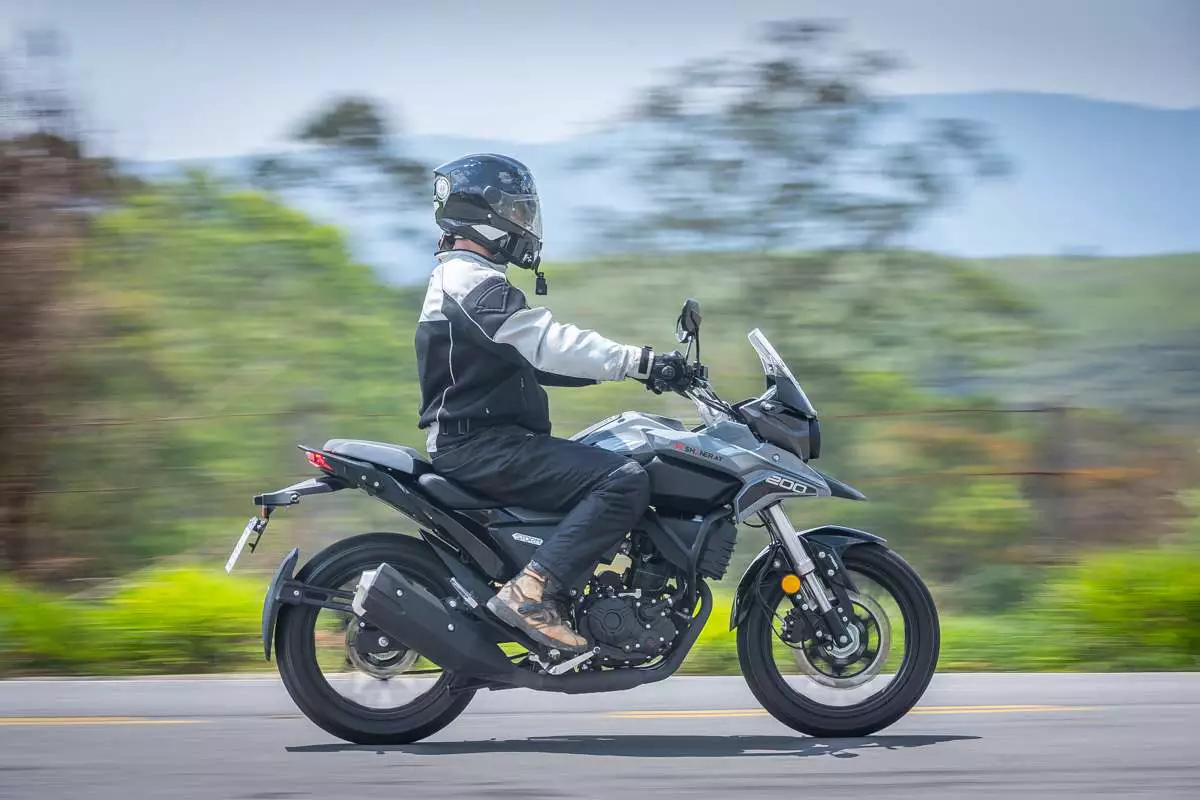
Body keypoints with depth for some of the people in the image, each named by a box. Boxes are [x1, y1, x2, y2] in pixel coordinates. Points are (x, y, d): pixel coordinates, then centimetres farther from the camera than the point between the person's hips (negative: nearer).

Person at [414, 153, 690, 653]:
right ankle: (533, 591, -28)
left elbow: (532, 357, 24)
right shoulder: (473, 280, -12)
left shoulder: (463, 277, 23)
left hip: (475, 440, 11)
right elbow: (547, 342, -24)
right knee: (625, 481, -21)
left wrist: (631, 366, 17)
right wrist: (639, 361, -24)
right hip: (482, 444, -11)